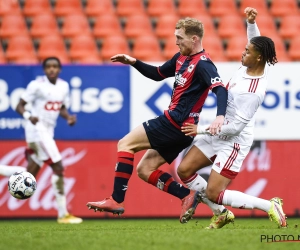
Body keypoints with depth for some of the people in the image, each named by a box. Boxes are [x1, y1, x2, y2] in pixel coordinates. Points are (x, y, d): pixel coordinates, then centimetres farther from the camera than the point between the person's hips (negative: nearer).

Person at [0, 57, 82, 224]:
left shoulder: (64, 86, 8)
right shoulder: (37, 85, -11)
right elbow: (20, 106, -9)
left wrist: (69, 117, -1)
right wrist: (29, 116, -30)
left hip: (48, 132, 8)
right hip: (37, 130, -8)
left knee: (30, 175, 8)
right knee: (58, 168, -11)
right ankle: (63, 214, -6)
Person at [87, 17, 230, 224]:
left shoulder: (202, 64, -14)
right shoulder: (181, 58, 14)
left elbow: (221, 89, -28)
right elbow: (157, 74, 27)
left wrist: (220, 116, -45)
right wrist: (133, 62, 12)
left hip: (174, 123, -10)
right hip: (177, 128, 10)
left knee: (125, 143, -8)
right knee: (144, 170, 9)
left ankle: (116, 201, -10)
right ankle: (187, 196, 2)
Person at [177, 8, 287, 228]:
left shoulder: (252, 92, -30)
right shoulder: (258, 65, -6)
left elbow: (235, 126, -25)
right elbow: (256, 41, 16)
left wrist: (202, 130, -17)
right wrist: (251, 22, -3)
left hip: (234, 141, -9)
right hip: (219, 133, 9)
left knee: (213, 194, -9)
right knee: (184, 170, 4)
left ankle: (270, 206, 0)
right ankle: (221, 213, 14)